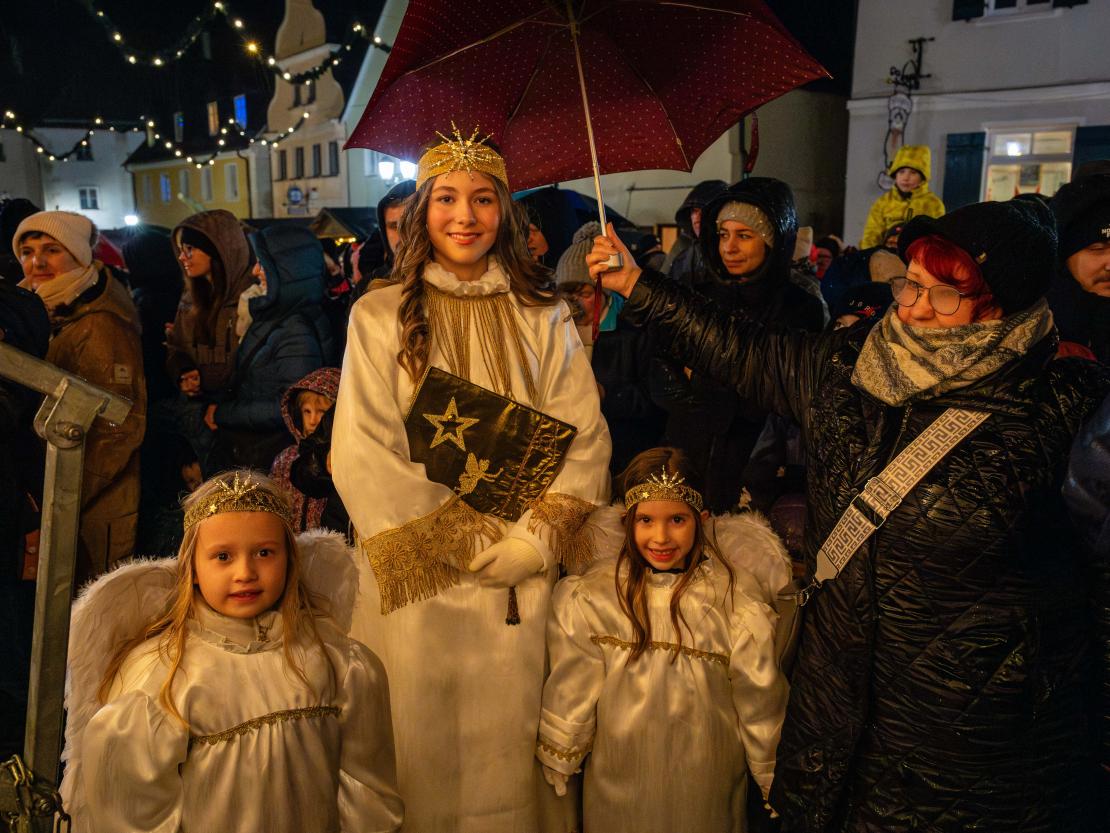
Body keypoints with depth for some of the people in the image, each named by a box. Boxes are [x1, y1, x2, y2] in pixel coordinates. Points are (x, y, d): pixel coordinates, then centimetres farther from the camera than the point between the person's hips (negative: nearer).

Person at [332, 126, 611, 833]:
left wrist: (534, 538, -13)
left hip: (525, 582, 2)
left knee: (514, 747, 10)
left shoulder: (544, 318, 7)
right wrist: (469, 544, -11)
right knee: (425, 748, 9)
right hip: (417, 582, -1)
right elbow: (363, 457, -7)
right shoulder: (380, 317, 1)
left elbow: (586, 438, 0)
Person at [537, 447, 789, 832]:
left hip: (706, 776, -1)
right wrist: (558, 760, 3)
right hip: (618, 780, 1)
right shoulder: (591, 595, -12)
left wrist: (773, 779, 0)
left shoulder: (735, 597, -15)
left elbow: (759, 698, -8)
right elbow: (571, 691, -4)